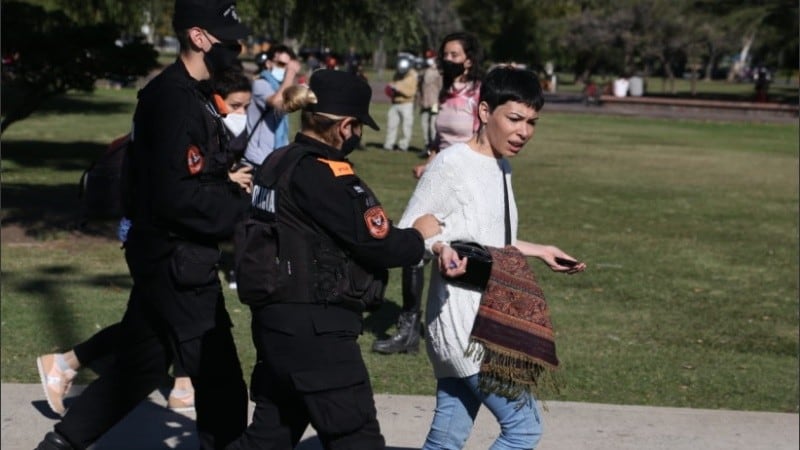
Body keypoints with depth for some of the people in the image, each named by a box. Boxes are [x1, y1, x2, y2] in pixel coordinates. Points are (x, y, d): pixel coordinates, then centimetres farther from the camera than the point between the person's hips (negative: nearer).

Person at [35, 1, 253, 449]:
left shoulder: (190, 94, 12)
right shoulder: (176, 101, -19)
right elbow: (179, 197, -26)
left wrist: (234, 183, 2)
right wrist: (246, 205, -18)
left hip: (166, 258, 10)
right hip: (178, 263, -10)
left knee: (139, 366, 19)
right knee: (220, 382, -2)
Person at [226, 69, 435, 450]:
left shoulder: (278, 163, 9)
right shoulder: (324, 173, -17)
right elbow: (378, 243, -17)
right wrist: (419, 237, 2)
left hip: (276, 319, 9)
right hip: (315, 329, -9)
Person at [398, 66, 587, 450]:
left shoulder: (501, 167, 13)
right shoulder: (451, 164, -14)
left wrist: (537, 251, 25)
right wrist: (440, 247, -32)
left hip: (487, 320, 9)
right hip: (462, 324, -9)